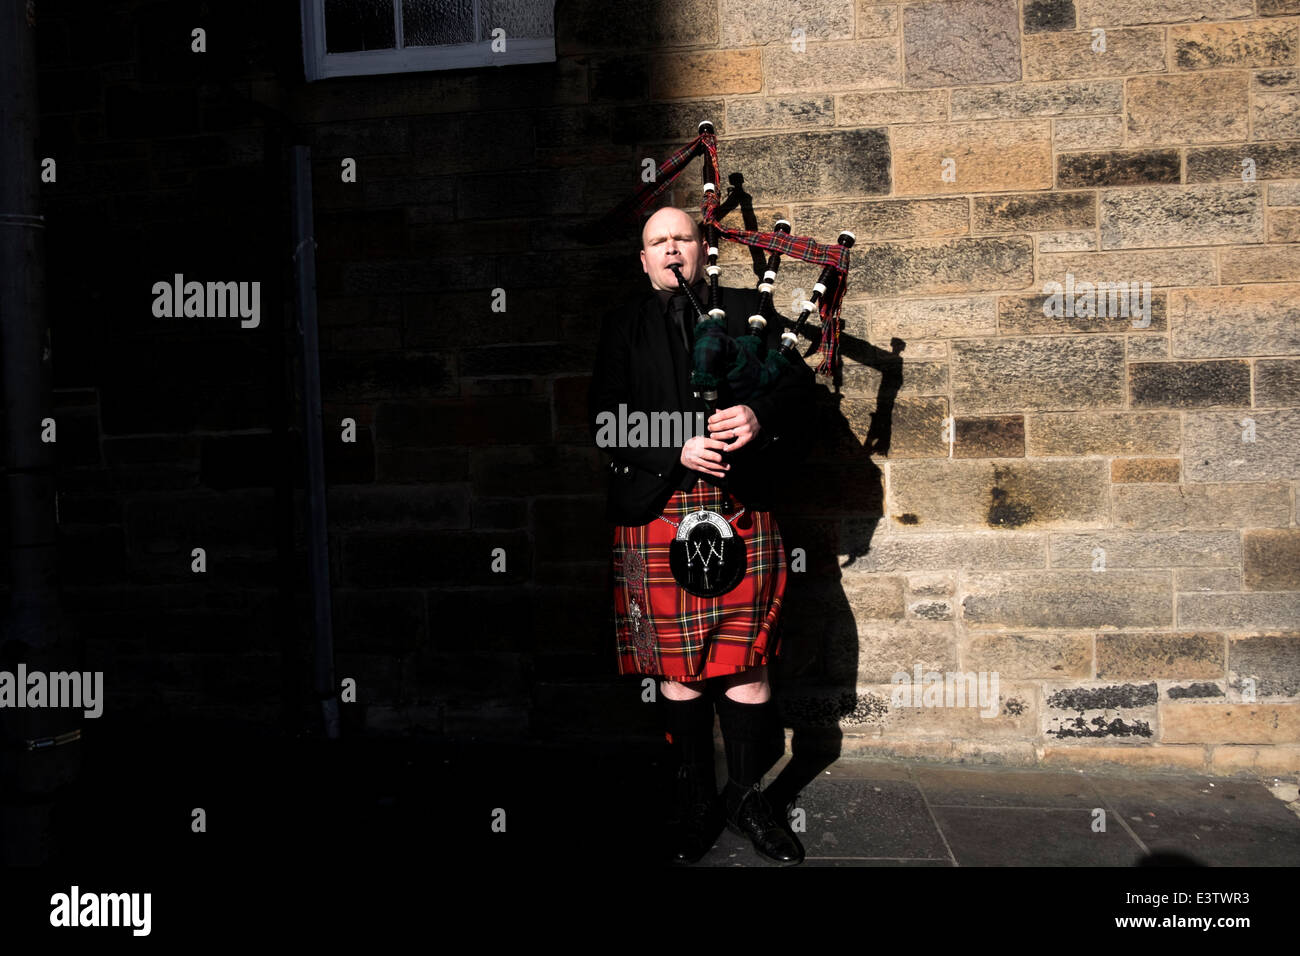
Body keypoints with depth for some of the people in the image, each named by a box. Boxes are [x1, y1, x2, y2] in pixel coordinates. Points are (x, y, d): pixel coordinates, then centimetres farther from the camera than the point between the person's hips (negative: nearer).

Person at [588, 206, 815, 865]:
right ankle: (696, 798, 23)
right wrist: (677, 450, -14)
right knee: (678, 663, 6)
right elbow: (606, 421, 1)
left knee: (746, 659, 5)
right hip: (656, 510, 0)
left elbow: (799, 383, 5)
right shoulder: (623, 327, 11)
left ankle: (746, 796, 23)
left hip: (742, 512, 1)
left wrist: (758, 416, -17)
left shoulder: (747, 310, 14)